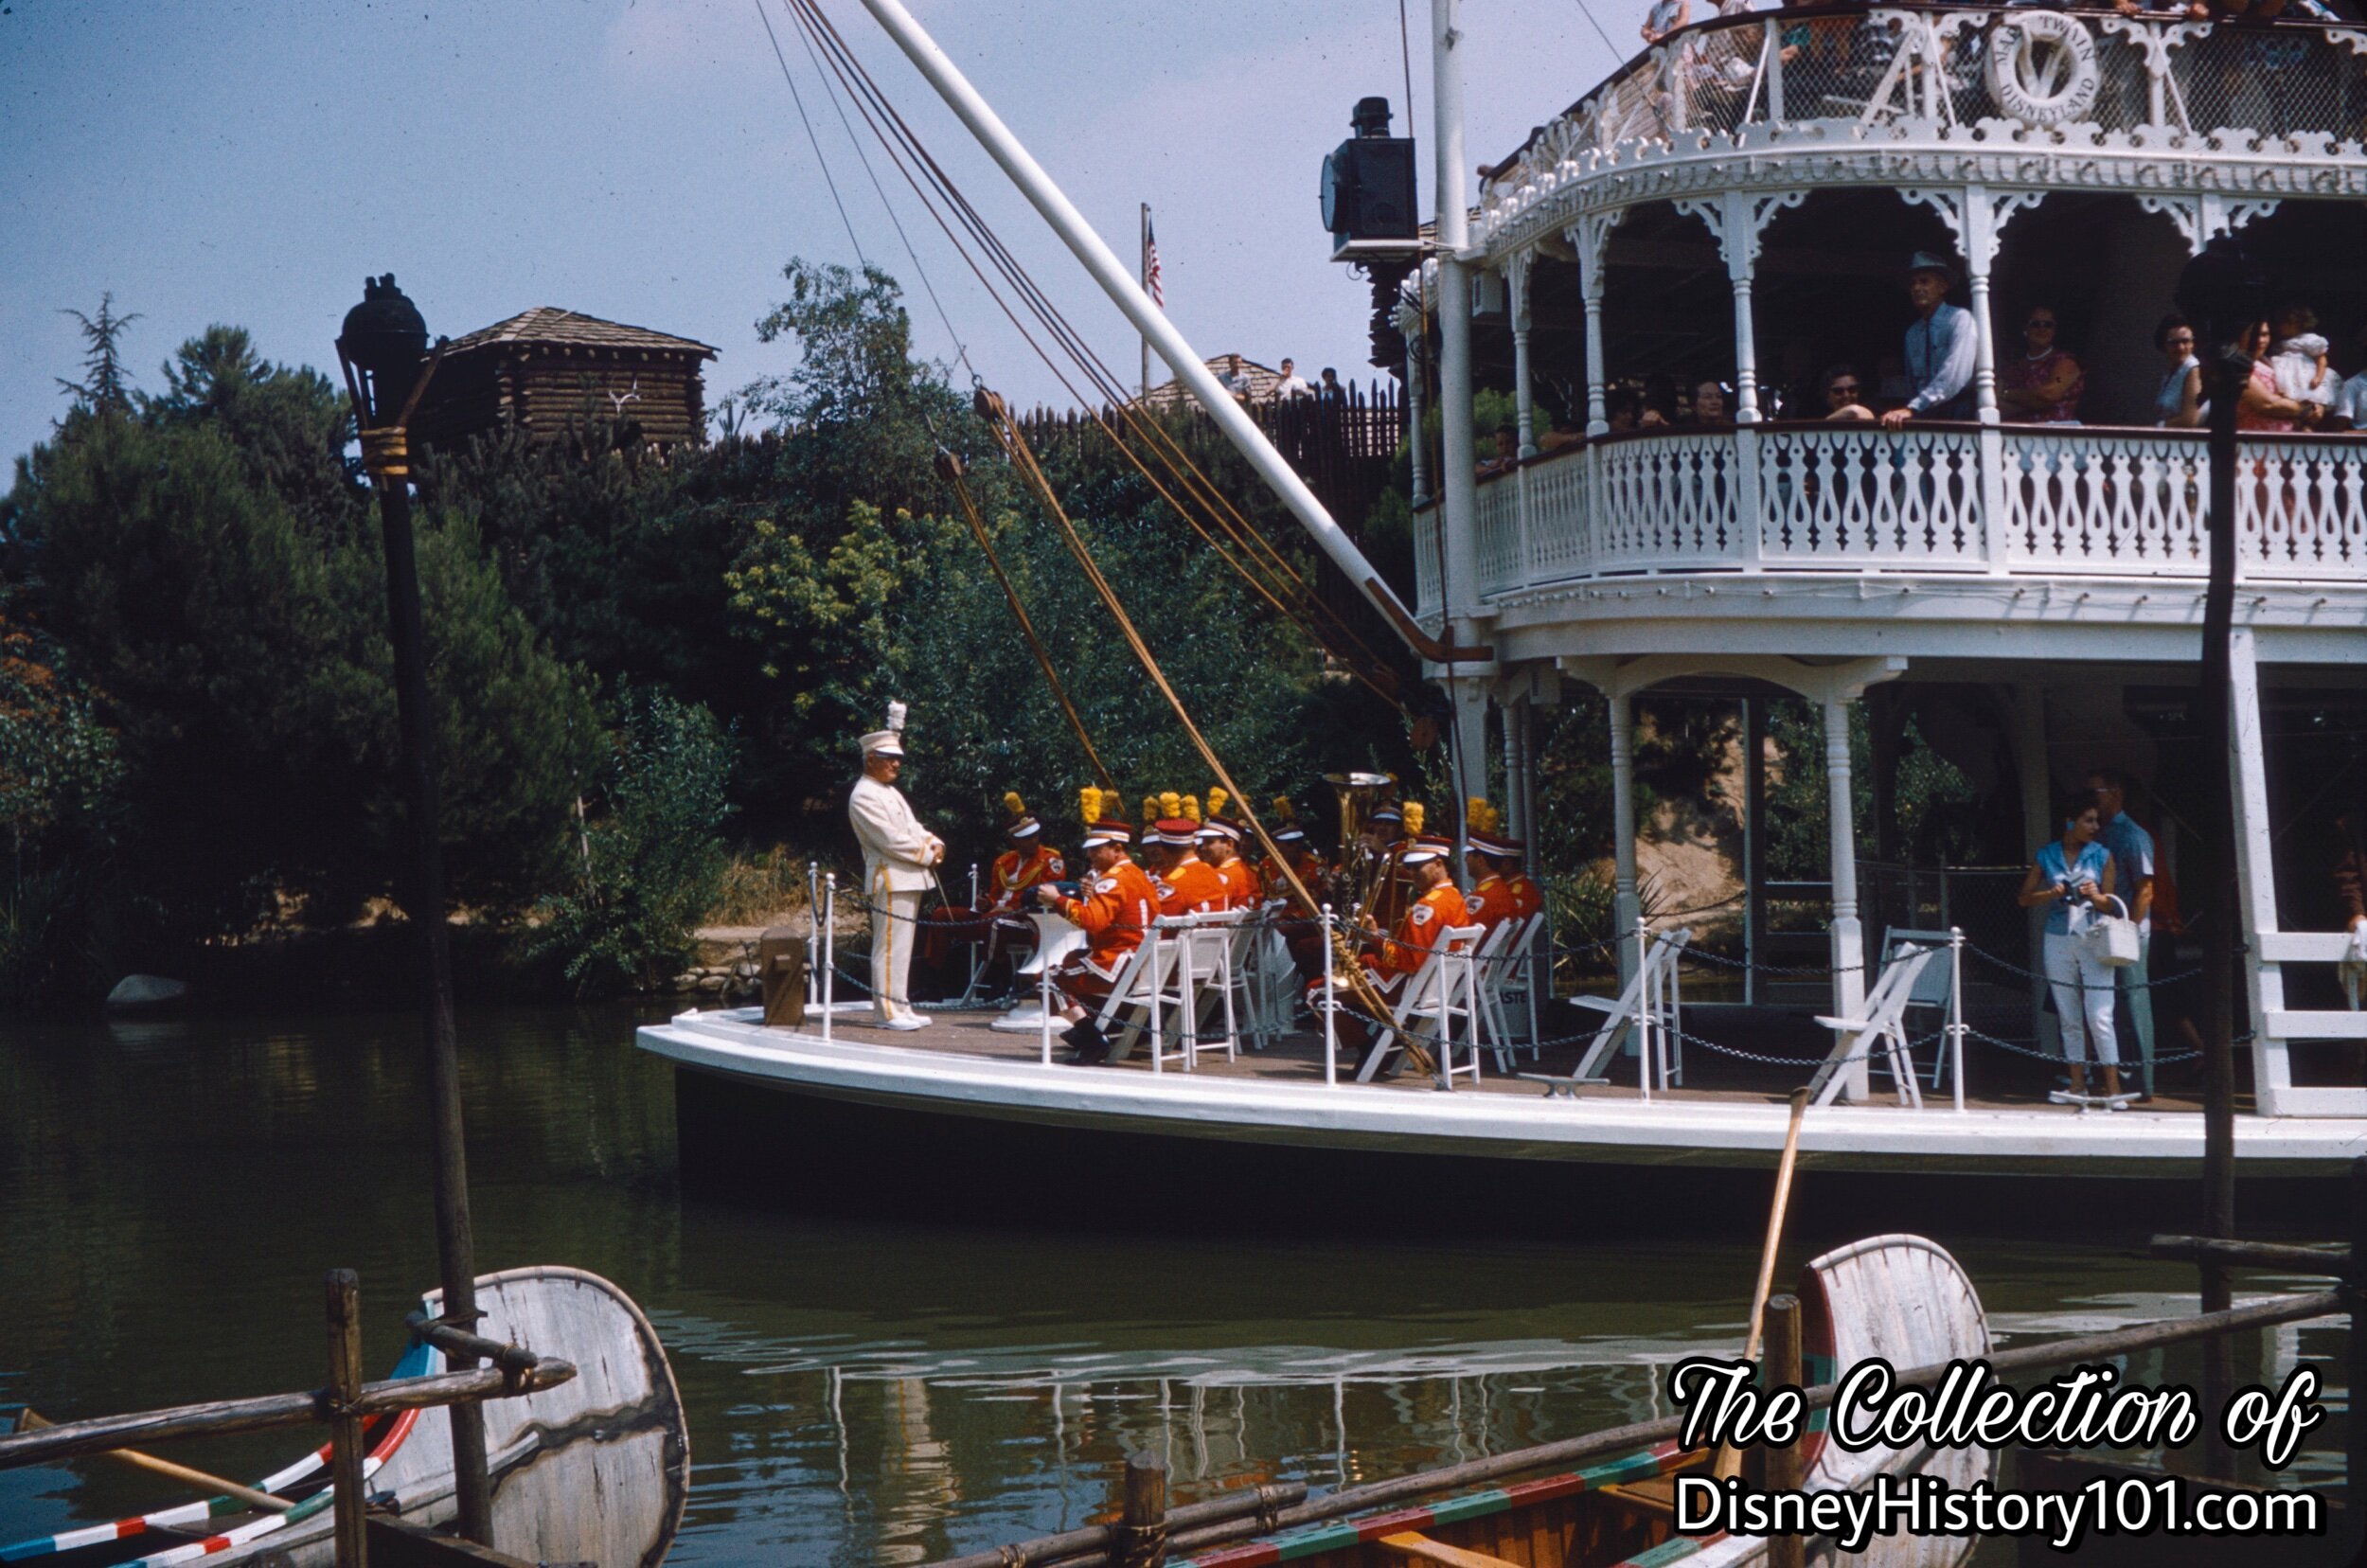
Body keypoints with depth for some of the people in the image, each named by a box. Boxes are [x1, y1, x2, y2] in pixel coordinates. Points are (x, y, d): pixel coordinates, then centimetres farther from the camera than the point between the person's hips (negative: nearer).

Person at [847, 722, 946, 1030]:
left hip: (909, 879, 10)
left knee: (901, 947, 13)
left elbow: (912, 827, 21)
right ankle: (887, 1011, -7)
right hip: (890, 881, -10)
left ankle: (900, 1008, 18)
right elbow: (890, 839, -19)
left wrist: (934, 843, 1)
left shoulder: (890, 792, 20)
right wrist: (927, 855, -12)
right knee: (891, 947, -9)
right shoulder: (864, 795, -12)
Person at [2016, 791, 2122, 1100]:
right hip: (2058, 939, 2)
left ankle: (2113, 1086, -6)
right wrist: (2052, 894, -9)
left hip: (2094, 940, -2)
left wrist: (2094, 896, -15)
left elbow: (2109, 905, 6)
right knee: (2069, 1018, 6)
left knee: (2099, 1017, -9)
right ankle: (2078, 1084, 13)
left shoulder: (2102, 856, 6)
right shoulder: (2047, 855, 8)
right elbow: (2025, 898, 9)